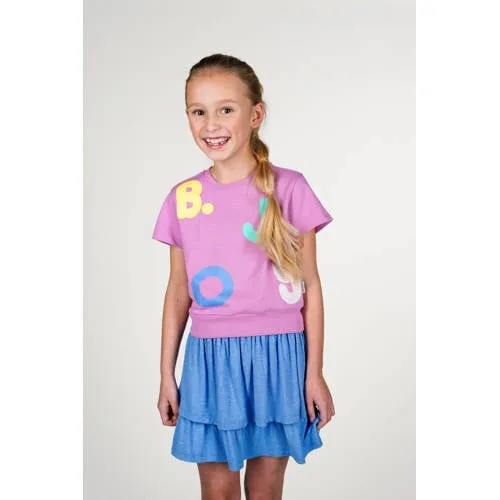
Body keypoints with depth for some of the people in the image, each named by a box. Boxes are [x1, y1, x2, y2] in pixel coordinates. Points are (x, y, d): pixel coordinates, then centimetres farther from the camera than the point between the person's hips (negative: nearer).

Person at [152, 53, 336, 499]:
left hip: (276, 355, -2)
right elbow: (178, 291, 9)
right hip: (208, 358, 2)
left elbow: (310, 286, -2)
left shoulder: (289, 188, -5)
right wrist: (166, 374, 10)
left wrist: (315, 374, -2)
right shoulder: (182, 198, 3)